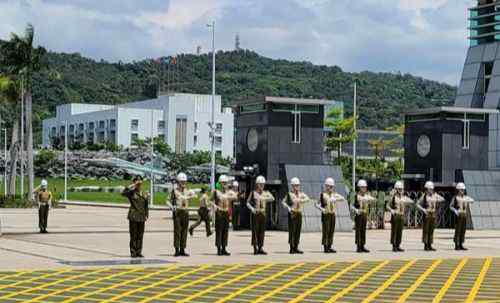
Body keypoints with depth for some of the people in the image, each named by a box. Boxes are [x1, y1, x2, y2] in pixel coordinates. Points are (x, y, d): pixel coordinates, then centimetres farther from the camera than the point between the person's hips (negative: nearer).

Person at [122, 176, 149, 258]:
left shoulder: (145, 194, 12)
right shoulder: (131, 192, -2)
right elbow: (123, 193, -22)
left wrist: (146, 215, 6)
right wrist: (132, 186, -18)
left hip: (141, 217, 4)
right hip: (133, 216, -4)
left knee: (140, 235, 6)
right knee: (133, 235, -2)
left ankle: (139, 252, 13)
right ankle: (133, 252, 3)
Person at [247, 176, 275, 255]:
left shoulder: (266, 193, 9)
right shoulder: (253, 193, 0)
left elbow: (272, 198, -3)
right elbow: (248, 203, 0)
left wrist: (264, 199, -17)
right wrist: (252, 208, -16)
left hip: (263, 214, 4)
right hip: (255, 214, -4)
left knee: (262, 232, 5)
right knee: (255, 231, -4)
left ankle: (260, 248, 10)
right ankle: (255, 249, -2)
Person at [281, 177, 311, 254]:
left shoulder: (301, 194, 11)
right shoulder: (289, 194, -2)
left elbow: (307, 199, -5)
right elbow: (283, 202, -7)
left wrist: (300, 200, -19)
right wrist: (288, 207, -20)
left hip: (299, 214, 5)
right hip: (292, 214, -5)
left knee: (298, 231, 7)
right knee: (292, 231, -5)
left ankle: (296, 248, 12)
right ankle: (292, 248, -2)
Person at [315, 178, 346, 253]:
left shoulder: (334, 194, 10)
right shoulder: (323, 195, -3)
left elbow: (343, 198, -3)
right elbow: (317, 204, -8)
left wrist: (335, 199, -18)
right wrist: (321, 209, -25)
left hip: (332, 214, 5)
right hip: (326, 214, -5)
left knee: (331, 231, 7)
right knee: (325, 231, -6)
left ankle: (329, 247, 13)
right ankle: (325, 247, -3)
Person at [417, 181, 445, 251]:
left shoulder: (435, 195, 8)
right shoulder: (424, 196, -4)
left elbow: (442, 199, 10)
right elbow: (418, 204, -4)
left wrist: (436, 200, -6)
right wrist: (423, 209, -17)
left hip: (433, 215, 5)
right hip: (427, 215, -5)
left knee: (431, 230, 7)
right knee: (426, 230, -3)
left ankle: (430, 245, 12)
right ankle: (425, 245, 2)